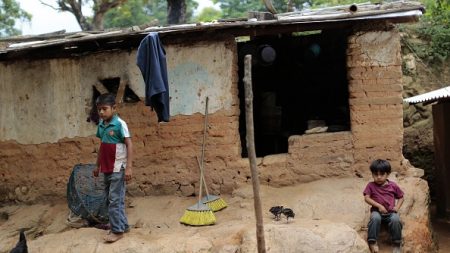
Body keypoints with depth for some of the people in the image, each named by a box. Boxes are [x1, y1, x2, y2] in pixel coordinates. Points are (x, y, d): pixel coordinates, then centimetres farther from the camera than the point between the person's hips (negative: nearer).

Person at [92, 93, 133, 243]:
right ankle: (123, 225, 26)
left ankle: (117, 230, 3)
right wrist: (98, 166, 20)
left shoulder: (120, 124, -14)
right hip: (106, 169, 7)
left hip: (118, 169, -7)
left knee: (115, 200, -5)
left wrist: (128, 167, -19)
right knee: (113, 199, 15)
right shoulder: (101, 125, 7)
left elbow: (129, 145, -14)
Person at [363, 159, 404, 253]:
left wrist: (397, 207, -4)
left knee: (395, 220, -32)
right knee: (375, 218, -36)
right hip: (377, 211, -1)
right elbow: (367, 198, -3)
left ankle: (397, 243, -15)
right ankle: (372, 241, -23)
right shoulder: (371, 186, 5)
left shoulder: (393, 186, 8)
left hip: (391, 212, 1)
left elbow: (400, 197, 16)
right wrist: (379, 205, -14)